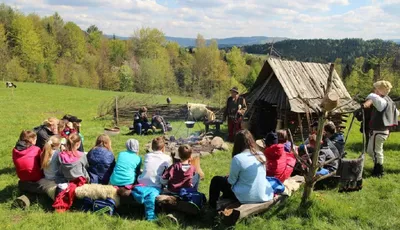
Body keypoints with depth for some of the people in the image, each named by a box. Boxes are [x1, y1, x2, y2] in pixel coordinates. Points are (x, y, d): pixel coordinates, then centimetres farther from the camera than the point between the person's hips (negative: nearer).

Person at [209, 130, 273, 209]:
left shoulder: (237, 158, -20)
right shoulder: (261, 155, -2)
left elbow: (231, 181, -11)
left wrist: (227, 178, 14)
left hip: (246, 197, -6)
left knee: (216, 180, 15)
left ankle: (212, 205, 34)